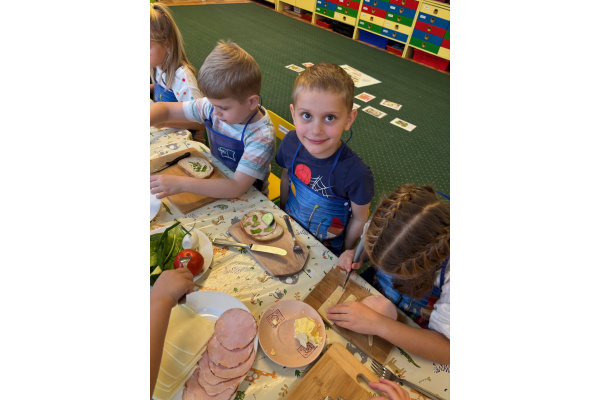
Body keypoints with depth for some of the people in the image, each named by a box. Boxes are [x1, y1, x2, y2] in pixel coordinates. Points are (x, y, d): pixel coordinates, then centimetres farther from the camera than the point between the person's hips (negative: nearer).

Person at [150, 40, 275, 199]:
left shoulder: (262, 136, -28)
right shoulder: (214, 105, -11)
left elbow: (237, 188, -34)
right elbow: (165, 109, -1)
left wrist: (181, 184, -36)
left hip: (247, 199, -5)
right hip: (217, 180, 6)